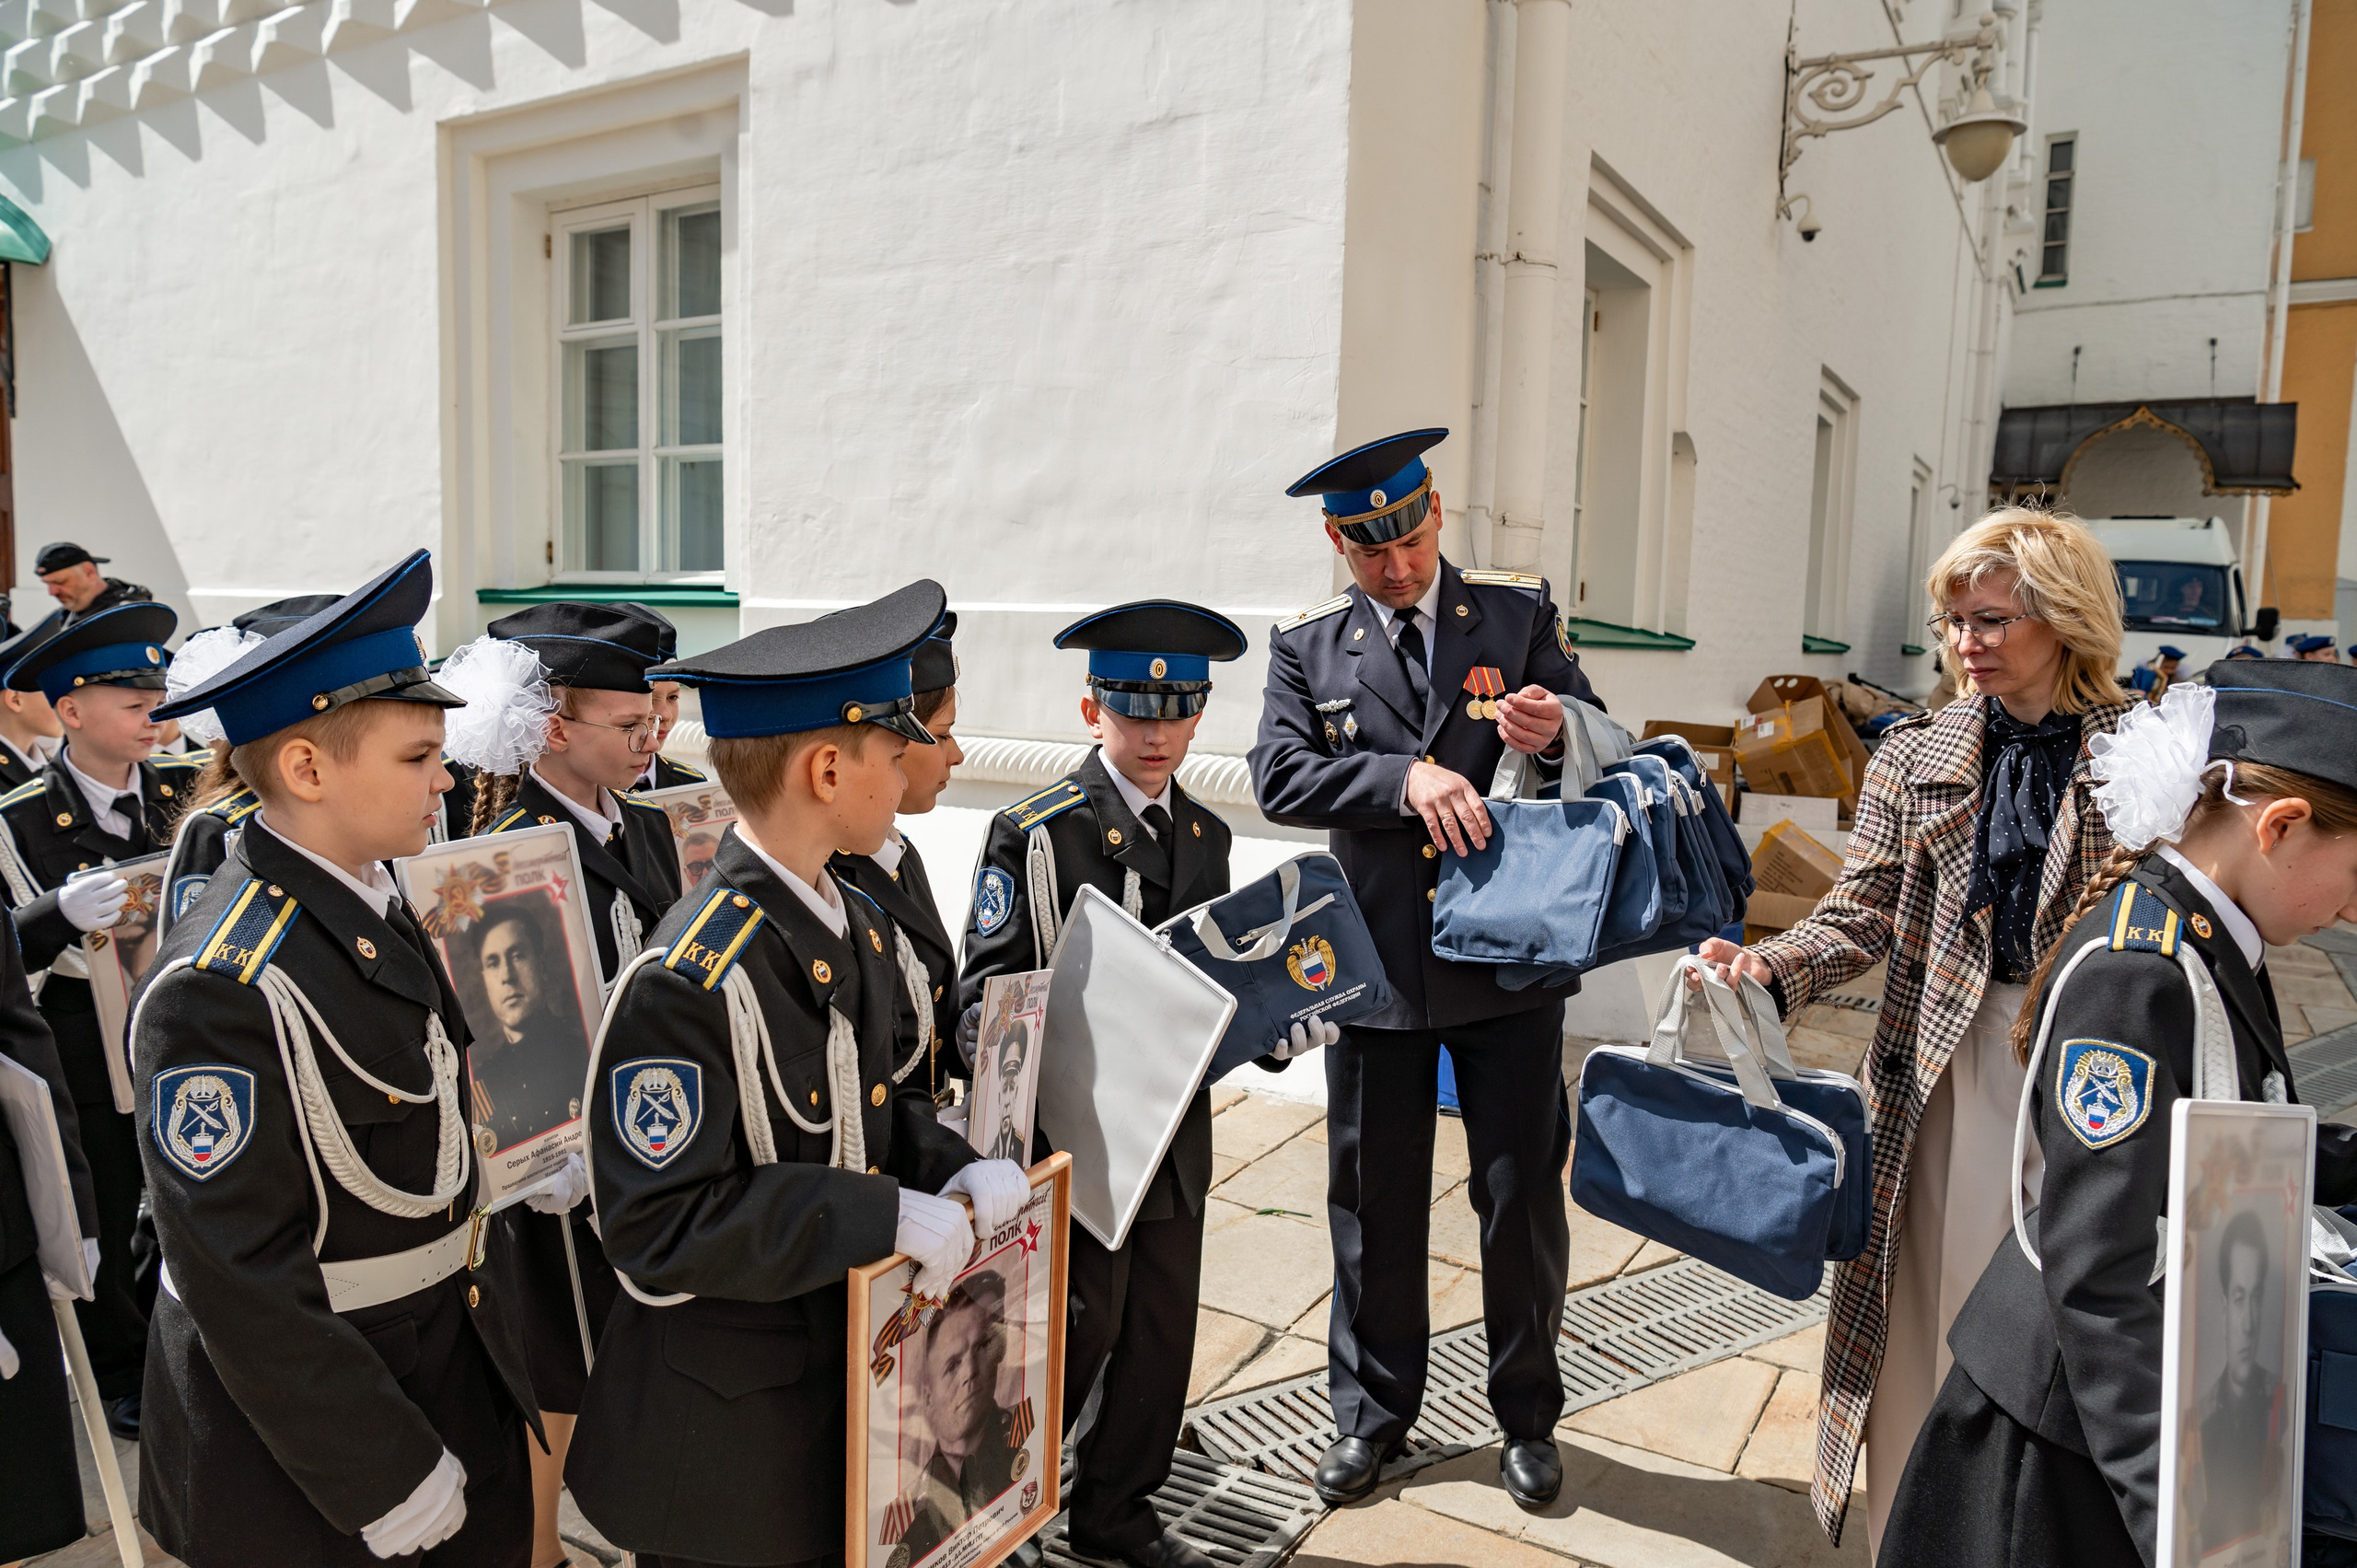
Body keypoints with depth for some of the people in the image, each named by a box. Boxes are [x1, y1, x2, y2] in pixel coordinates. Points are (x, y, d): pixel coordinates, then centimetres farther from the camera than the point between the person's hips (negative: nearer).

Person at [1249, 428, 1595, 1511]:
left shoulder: (1519, 613, 3)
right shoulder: (1307, 647, 4)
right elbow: (1279, 776, -10)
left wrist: (1559, 735, -21)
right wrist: (1405, 776, -24)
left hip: (1511, 960, 0)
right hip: (1377, 964, 1)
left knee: (1524, 1195, 11)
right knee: (1375, 1200, 13)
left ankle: (1527, 1417, 34)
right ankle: (1372, 1413, 34)